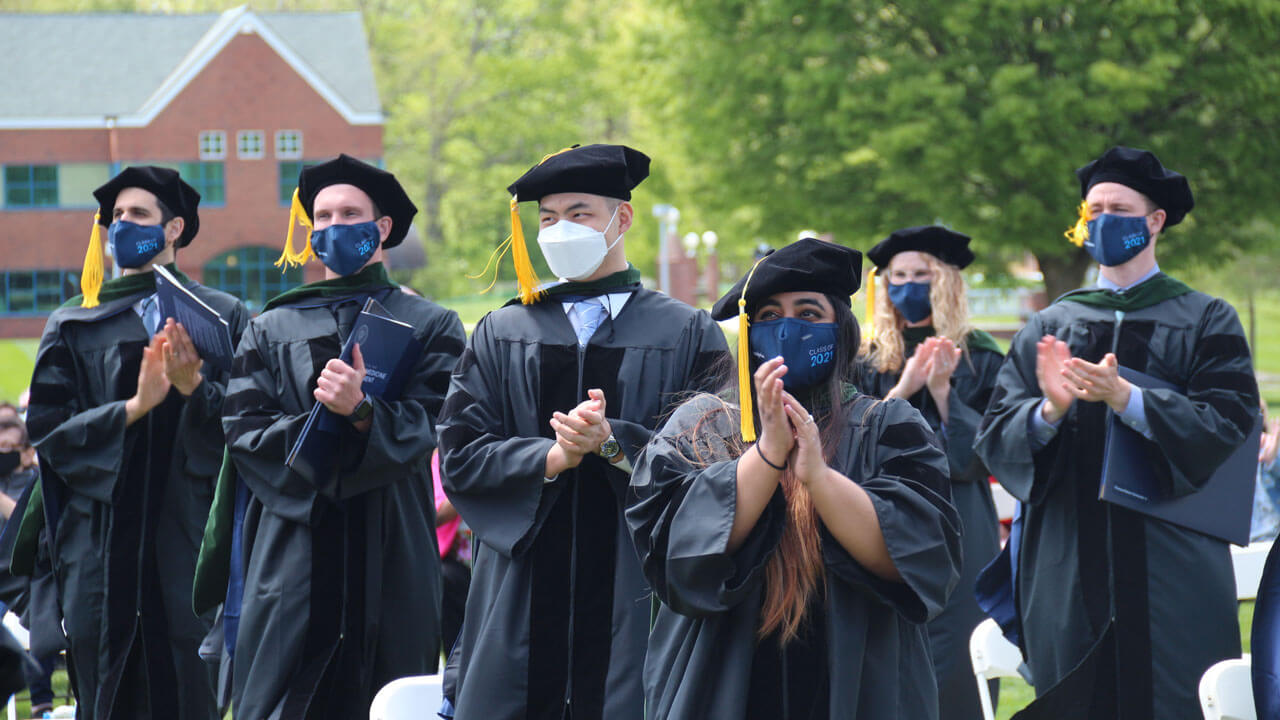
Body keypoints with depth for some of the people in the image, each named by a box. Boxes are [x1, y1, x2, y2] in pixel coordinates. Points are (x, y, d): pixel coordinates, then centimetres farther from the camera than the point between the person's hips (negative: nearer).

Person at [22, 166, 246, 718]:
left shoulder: (223, 317, 8)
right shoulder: (74, 326, 11)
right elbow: (46, 427, 2)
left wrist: (193, 387, -18)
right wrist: (134, 408, -11)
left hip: (189, 535, -1)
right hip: (100, 542, 1)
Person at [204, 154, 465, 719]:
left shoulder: (430, 327, 11)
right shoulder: (271, 330, 15)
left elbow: (423, 428, -3)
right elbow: (243, 431, 3)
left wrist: (362, 413, -22)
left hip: (391, 562, -1)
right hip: (290, 560, 1)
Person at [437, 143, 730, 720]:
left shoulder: (688, 335, 7)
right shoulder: (501, 335, 14)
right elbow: (458, 457, 4)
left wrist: (612, 443, -18)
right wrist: (553, 457, -12)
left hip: (635, 602, -2)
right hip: (521, 602, 2)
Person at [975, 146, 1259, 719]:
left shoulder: (1206, 322, 6)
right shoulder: (1048, 328, 12)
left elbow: (1227, 424, -9)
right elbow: (995, 437, 3)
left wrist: (1126, 398, -22)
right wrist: (1049, 411, -19)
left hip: (1172, 571, -2)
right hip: (1068, 575, 2)